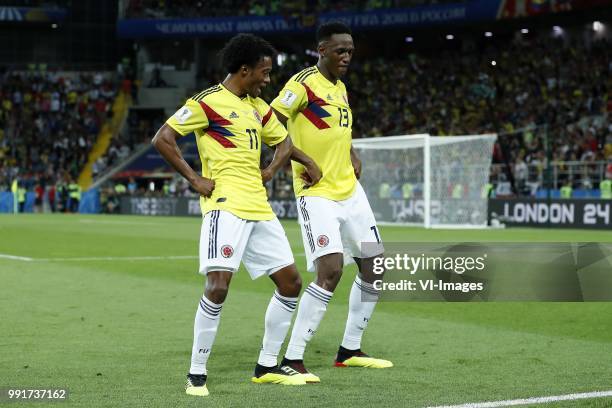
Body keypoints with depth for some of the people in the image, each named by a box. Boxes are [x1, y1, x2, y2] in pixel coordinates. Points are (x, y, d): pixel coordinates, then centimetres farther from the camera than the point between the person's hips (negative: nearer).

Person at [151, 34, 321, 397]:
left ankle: (267, 367, 20)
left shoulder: (258, 107, 17)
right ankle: (197, 374, -7)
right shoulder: (208, 102, -6)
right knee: (218, 285, -19)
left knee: (291, 282, 8)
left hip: (259, 208, 8)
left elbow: (284, 141, 32)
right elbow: (162, 139, -8)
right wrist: (195, 179, -11)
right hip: (226, 205, -8)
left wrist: (270, 171, 13)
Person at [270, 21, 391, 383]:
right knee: (330, 270, -20)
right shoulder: (304, 83, -12)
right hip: (317, 193, -9)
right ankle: (292, 358, -12)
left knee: (375, 267, 10)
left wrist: (352, 156, 10)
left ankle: (350, 350, 24)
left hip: (350, 190, 9)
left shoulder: (341, 88, 13)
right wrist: (302, 161, -27)